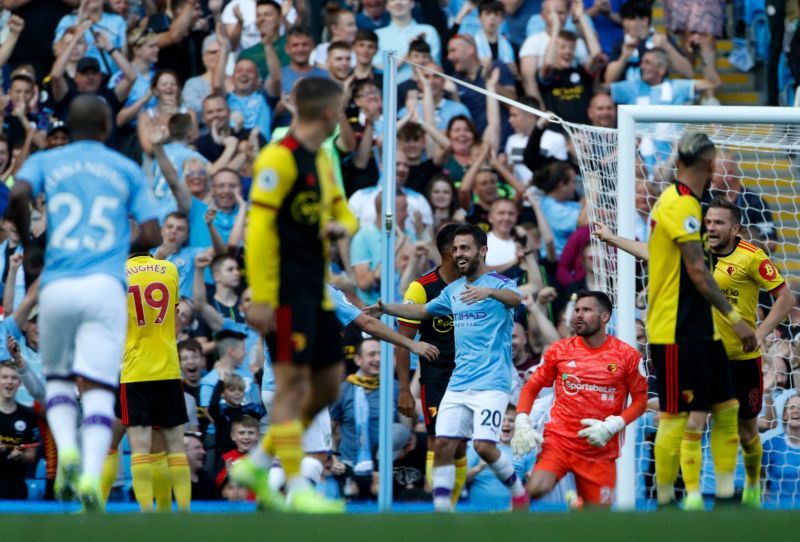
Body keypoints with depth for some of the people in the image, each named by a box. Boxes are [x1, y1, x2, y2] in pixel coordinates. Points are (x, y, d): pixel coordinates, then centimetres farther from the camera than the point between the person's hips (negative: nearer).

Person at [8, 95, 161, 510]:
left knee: (57, 378, 20)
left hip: (56, 285, 1)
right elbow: (152, 236, 6)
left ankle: (66, 450, -6)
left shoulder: (44, 162, 12)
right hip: (105, 286, -1)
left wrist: (28, 246, 7)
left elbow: (18, 196, -9)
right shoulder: (128, 171, 14)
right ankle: (91, 475, -23)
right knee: (97, 388, -3)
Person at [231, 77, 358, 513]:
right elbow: (258, 228, -17)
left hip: (315, 292, 10)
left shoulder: (321, 161, 16)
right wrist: (261, 298, -22)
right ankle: (296, 487, -9)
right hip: (287, 292, -10)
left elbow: (343, 213, 27)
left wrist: (342, 225, 0)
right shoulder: (280, 159, -13)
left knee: (328, 386, 11)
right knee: (292, 382, -9)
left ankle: (257, 464, 20)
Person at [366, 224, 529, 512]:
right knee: (443, 443, -4)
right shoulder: (453, 290, 17)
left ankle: (518, 492, 6)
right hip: (458, 383, 7)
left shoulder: (498, 282, -5)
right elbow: (423, 311, 32)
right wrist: (386, 309, 17)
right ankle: (441, 509, -1)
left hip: (491, 382, -7)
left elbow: (515, 298, -28)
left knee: (484, 445, -17)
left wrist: (489, 291, -50)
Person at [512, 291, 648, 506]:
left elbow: (640, 401, 4)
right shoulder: (559, 350, 4)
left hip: (600, 449, 1)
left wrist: (612, 426, -12)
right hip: (559, 439, -1)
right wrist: (522, 423, -5)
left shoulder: (627, 356, -1)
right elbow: (531, 388, 11)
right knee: (536, 490, -28)